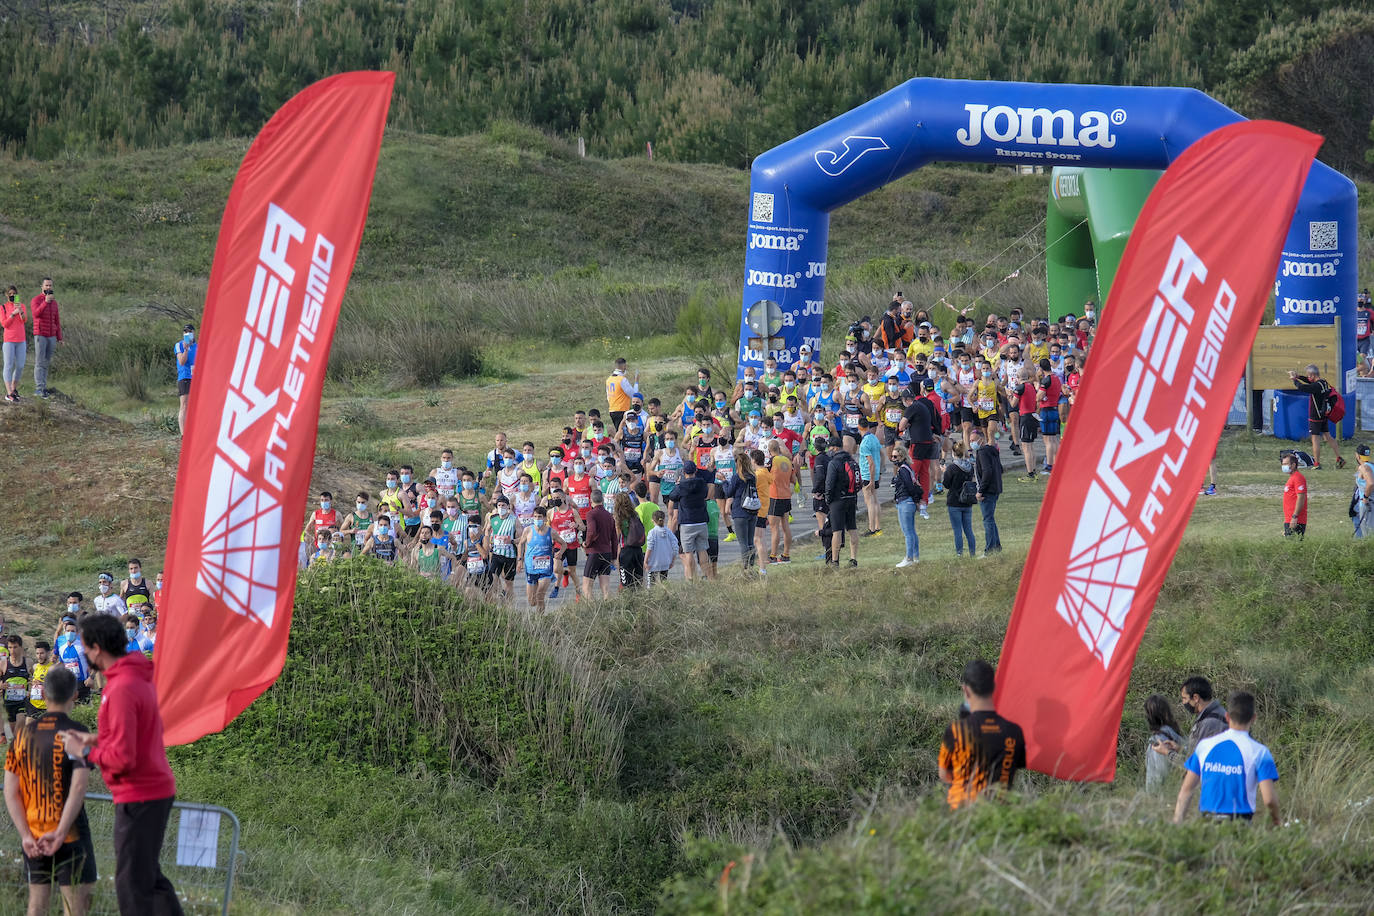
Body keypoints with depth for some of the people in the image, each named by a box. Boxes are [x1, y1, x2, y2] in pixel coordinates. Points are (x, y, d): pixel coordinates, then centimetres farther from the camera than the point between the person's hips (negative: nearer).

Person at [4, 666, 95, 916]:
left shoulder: (23, 734, 5)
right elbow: (79, 786, -20)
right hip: (70, 835, -5)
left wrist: (26, 835, -3)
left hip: (33, 840, 5)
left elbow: (10, 790, 1)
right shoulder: (76, 733, -10)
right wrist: (59, 834, -21)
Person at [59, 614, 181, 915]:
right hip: (158, 789, 10)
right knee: (149, 874, 19)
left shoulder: (121, 690, -22)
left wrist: (85, 752, -9)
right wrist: (95, 739, 12)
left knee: (133, 882, -3)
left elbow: (123, 758, -25)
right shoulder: (140, 677, 9)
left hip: (139, 797, -10)